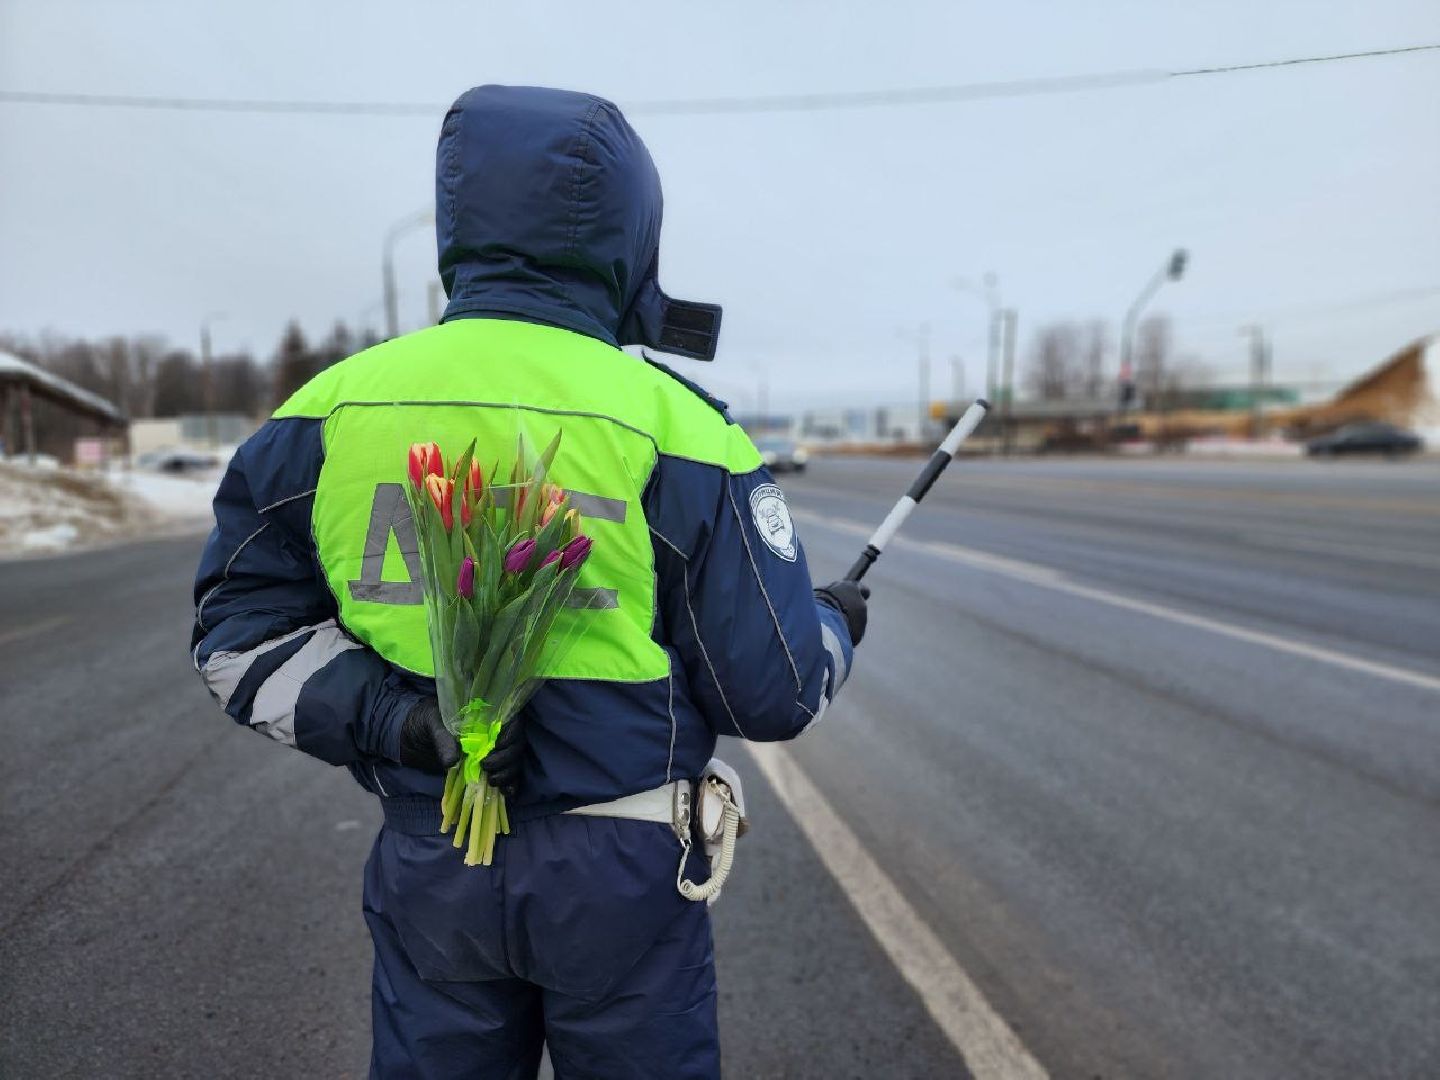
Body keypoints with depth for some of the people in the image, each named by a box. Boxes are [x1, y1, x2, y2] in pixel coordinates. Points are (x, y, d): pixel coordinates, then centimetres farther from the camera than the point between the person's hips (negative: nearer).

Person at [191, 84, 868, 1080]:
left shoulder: (336, 406, -4)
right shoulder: (673, 426, -15)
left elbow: (238, 624, 0)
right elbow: (772, 689, -11)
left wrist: (393, 719, -8)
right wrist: (834, 627, 9)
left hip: (428, 867, 3)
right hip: (620, 874, -2)